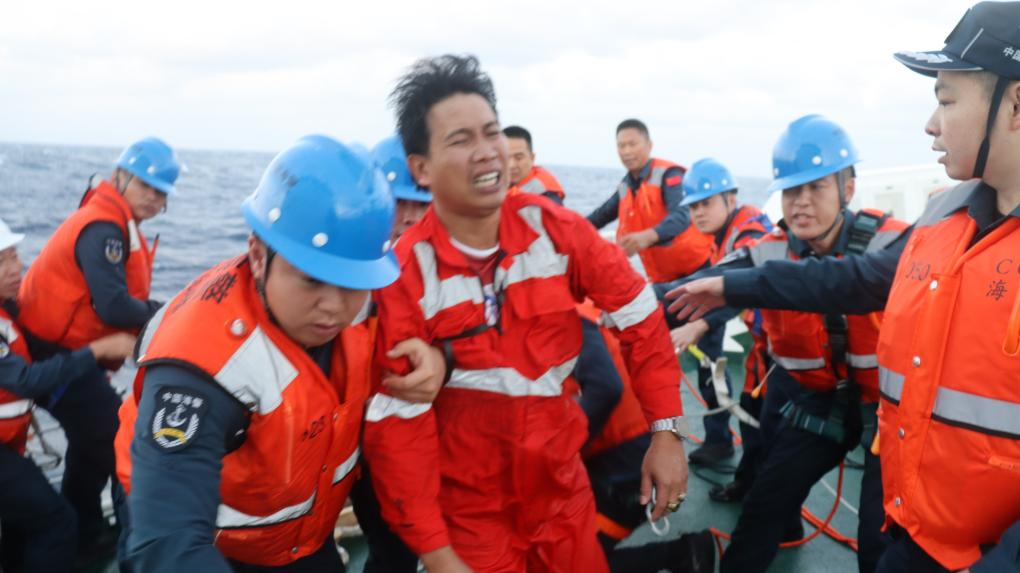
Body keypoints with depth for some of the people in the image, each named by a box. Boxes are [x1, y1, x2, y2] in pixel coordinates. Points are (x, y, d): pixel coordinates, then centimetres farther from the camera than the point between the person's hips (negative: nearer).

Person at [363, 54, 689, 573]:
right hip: (468, 513, -2)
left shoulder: (554, 229, -10)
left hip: (562, 486, 3)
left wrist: (666, 430, -6)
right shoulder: (404, 274, -16)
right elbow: (398, 423, -14)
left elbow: (640, 319, -1)